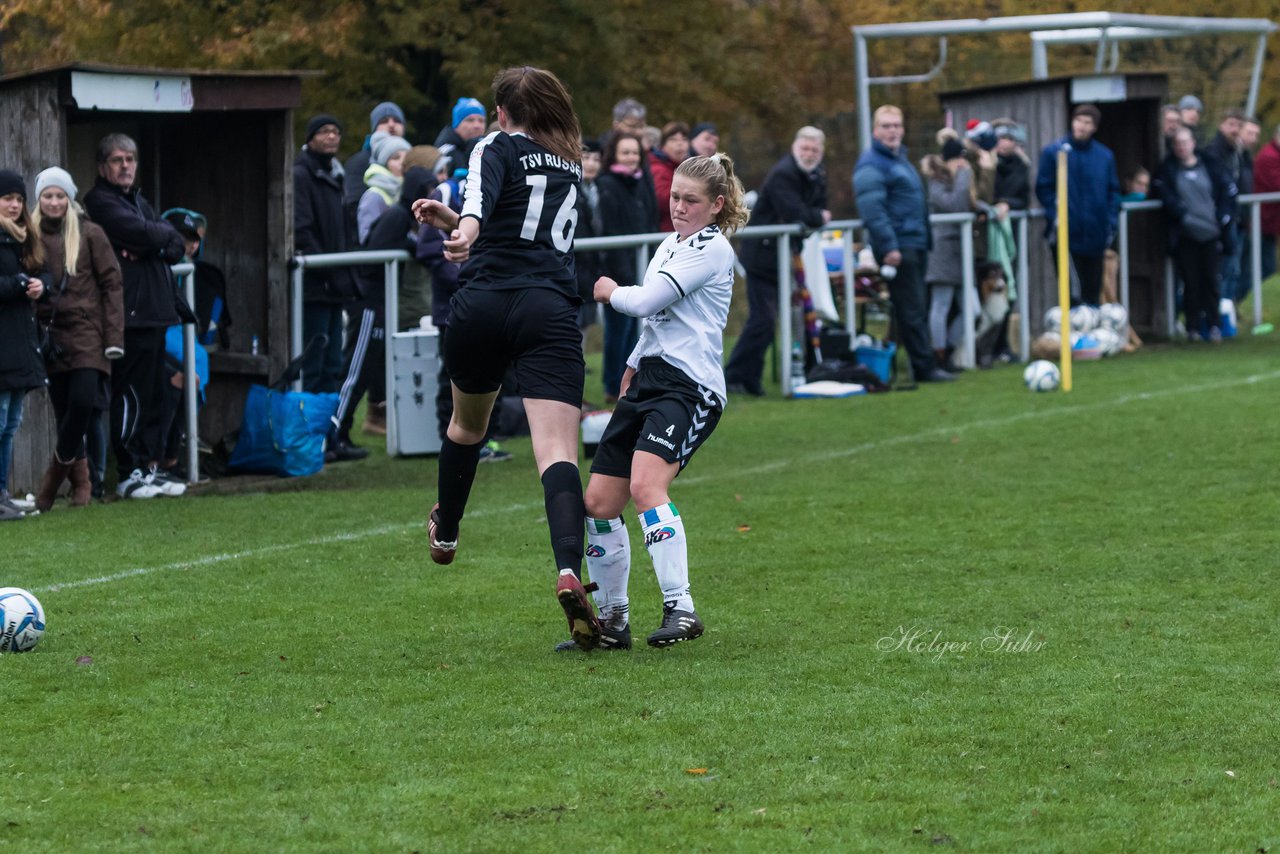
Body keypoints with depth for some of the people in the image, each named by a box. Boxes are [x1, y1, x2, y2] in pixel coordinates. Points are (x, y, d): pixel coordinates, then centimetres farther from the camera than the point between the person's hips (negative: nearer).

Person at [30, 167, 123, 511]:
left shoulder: (89, 234, 1)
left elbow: (111, 284, 0)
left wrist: (114, 337, -7)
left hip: (86, 334, -3)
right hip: (52, 337, 3)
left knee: (84, 401, -17)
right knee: (64, 410, 3)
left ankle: (57, 474, 0)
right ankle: (80, 480, 13)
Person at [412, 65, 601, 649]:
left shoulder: (497, 148, 5)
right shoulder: (571, 164, 22)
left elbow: (482, 193, -20)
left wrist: (466, 230, -38)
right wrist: (454, 219, 28)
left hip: (483, 305, -2)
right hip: (550, 311, 2)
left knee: (467, 422, 26)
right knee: (558, 452, -12)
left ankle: (445, 532, 50)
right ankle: (568, 570, -34)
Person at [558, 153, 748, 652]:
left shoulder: (711, 247, -7)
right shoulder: (670, 245, 21)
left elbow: (646, 301, -13)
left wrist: (611, 292, 6)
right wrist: (633, 366, 29)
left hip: (689, 386, -9)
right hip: (648, 381, 9)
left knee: (646, 485, -30)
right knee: (599, 503, 5)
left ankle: (680, 609, -32)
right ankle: (612, 621, 16)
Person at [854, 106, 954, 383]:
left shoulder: (900, 159, 19)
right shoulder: (871, 165, -11)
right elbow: (872, 209, -20)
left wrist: (924, 239, 25)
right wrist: (889, 246, -26)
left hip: (915, 244, 9)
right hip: (896, 248, -9)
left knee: (915, 308, 10)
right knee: (911, 309, -9)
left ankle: (924, 364, 13)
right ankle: (925, 367, -9)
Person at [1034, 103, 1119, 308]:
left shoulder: (1105, 155, 9)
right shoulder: (1054, 152, 0)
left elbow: (1113, 191, 13)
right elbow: (1043, 188, 0)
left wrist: (1111, 221, 2)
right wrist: (1054, 216, -10)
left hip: (1095, 234, 3)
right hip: (1066, 234, -3)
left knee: (1093, 288, 9)